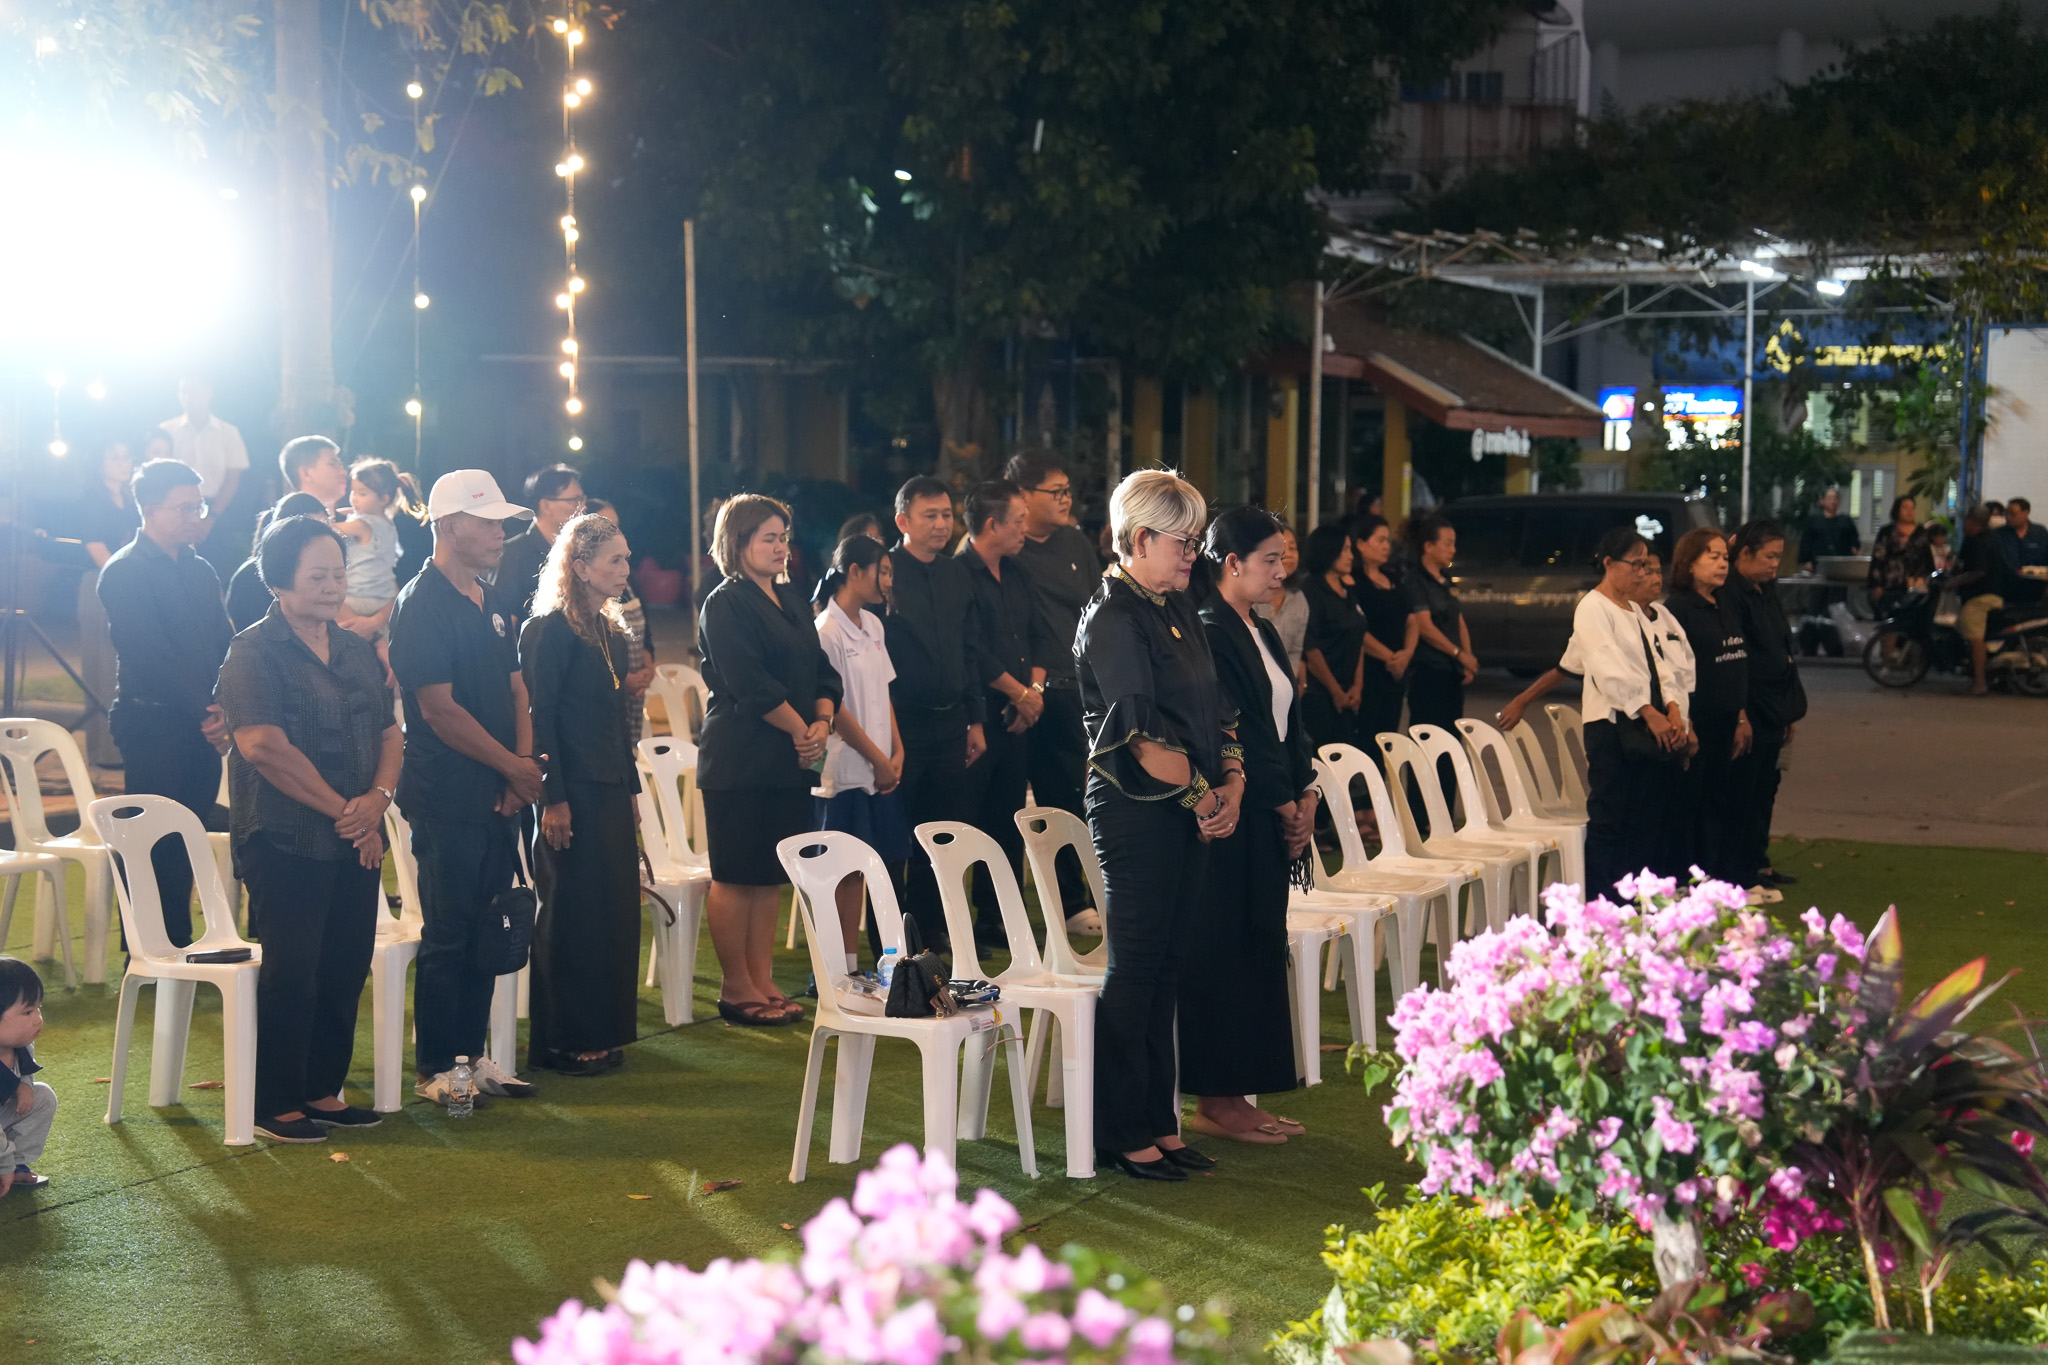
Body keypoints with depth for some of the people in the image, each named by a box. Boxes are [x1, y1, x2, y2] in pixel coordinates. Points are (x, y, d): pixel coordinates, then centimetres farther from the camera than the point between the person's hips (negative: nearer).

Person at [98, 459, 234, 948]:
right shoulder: (126, 572, -7)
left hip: (201, 727, 7)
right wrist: (206, 713, -16)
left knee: (186, 844, 9)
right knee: (155, 844, -4)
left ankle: (179, 944, 15)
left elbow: (224, 646, 11)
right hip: (152, 721, -6)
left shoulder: (200, 571, 16)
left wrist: (222, 710, -7)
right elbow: (151, 657, -15)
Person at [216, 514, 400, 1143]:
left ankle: (323, 1090, 21)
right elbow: (264, 745, -19)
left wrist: (379, 797, -9)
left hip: (356, 841, 7)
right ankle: (275, 1105, 8)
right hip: (284, 842, -6)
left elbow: (390, 733, 12)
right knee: (291, 971, -3)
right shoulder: (254, 652, -9)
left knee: (346, 969, 9)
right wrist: (341, 808, -15)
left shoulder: (357, 650, 13)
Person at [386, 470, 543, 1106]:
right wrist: (513, 767, -11)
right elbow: (440, 709, -17)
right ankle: (434, 1069, 7)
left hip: (497, 797, 8)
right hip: (446, 799, -8)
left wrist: (525, 762, -3)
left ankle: (471, 1053, 21)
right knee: (448, 935, -2)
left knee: (488, 931, 12)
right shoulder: (421, 605, -12)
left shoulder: (496, 604, 14)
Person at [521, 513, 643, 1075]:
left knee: (613, 911, 11)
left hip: (611, 793, 8)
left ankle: (600, 1033, 20)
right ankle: (560, 1043, 7)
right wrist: (552, 797, -19)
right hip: (574, 796, -8)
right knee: (571, 916, -1)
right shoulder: (549, 630, -12)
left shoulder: (610, 629, 14)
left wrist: (630, 788, 16)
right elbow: (538, 718, -15)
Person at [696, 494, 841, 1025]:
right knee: (736, 877, -2)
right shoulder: (726, 604, -9)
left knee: (770, 876, 10)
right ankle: (735, 989, 4)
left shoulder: (790, 601, 16)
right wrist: (800, 729, -11)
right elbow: (750, 686, -16)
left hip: (790, 761, 8)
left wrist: (823, 723, -4)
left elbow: (821, 672, 14)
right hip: (740, 761, -8)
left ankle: (763, 982, 16)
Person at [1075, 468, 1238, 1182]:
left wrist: (1232, 781, 2)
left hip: (1190, 813, 8)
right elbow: (1142, 734, -18)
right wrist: (1203, 796, -12)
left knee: (1165, 966, 12)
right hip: (1135, 809, -8)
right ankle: (1121, 1133, 7)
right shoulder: (1112, 619, -13)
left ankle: (1157, 1121, 19)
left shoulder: (1179, 609, 15)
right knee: (1134, 968, -2)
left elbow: (1211, 709, 17)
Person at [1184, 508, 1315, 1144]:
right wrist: (1285, 805, -9)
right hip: (1229, 816, -9)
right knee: (1223, 953, -4)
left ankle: (1239, 1096, 17)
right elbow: (1232, 734, -16)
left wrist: (1306, 794, 3)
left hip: (1270, 821, 9)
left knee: (1259, 953, 11)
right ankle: (1216, 1102, 3)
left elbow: (1288, 723, 16)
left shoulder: (1262, 634, 16)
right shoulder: (1209, 633, -13)